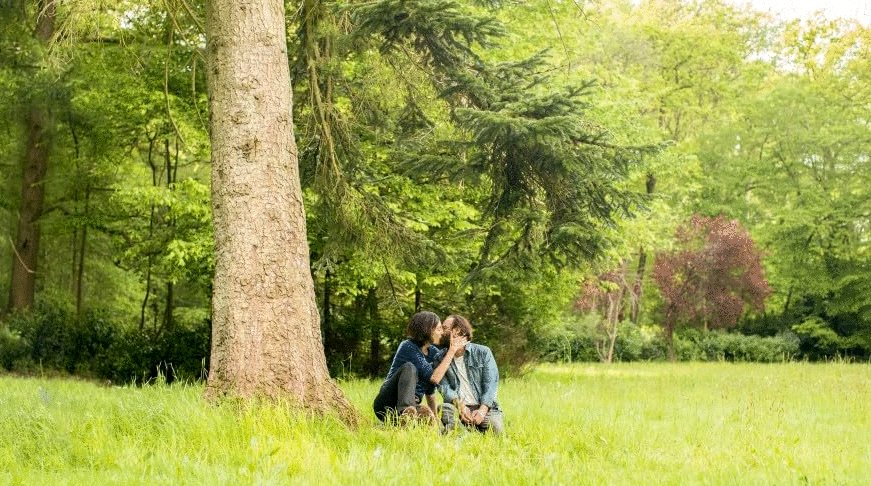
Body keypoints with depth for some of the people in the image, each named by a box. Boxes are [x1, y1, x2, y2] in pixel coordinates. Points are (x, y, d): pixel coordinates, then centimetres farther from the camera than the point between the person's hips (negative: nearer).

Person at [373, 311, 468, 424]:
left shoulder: (433, 352, 10)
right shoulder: (408, 347, -10)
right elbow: (434, 378, -18)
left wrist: (434, 415, 12)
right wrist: (452, 351, -13)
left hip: (412, 405, 3)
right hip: (386, 405, -3)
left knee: (427, 416, -35)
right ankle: (405, 412, -51)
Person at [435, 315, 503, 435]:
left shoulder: (483, 352, 5)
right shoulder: (441, 359, 11)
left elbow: (491, 384, -3)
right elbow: (444, 387, -2)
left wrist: (482, 410, -20)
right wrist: (460, 405, -22)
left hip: (483, 407, 0)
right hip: (458, 407, 0)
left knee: (495, 428, -28)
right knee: (444, 409, -33)